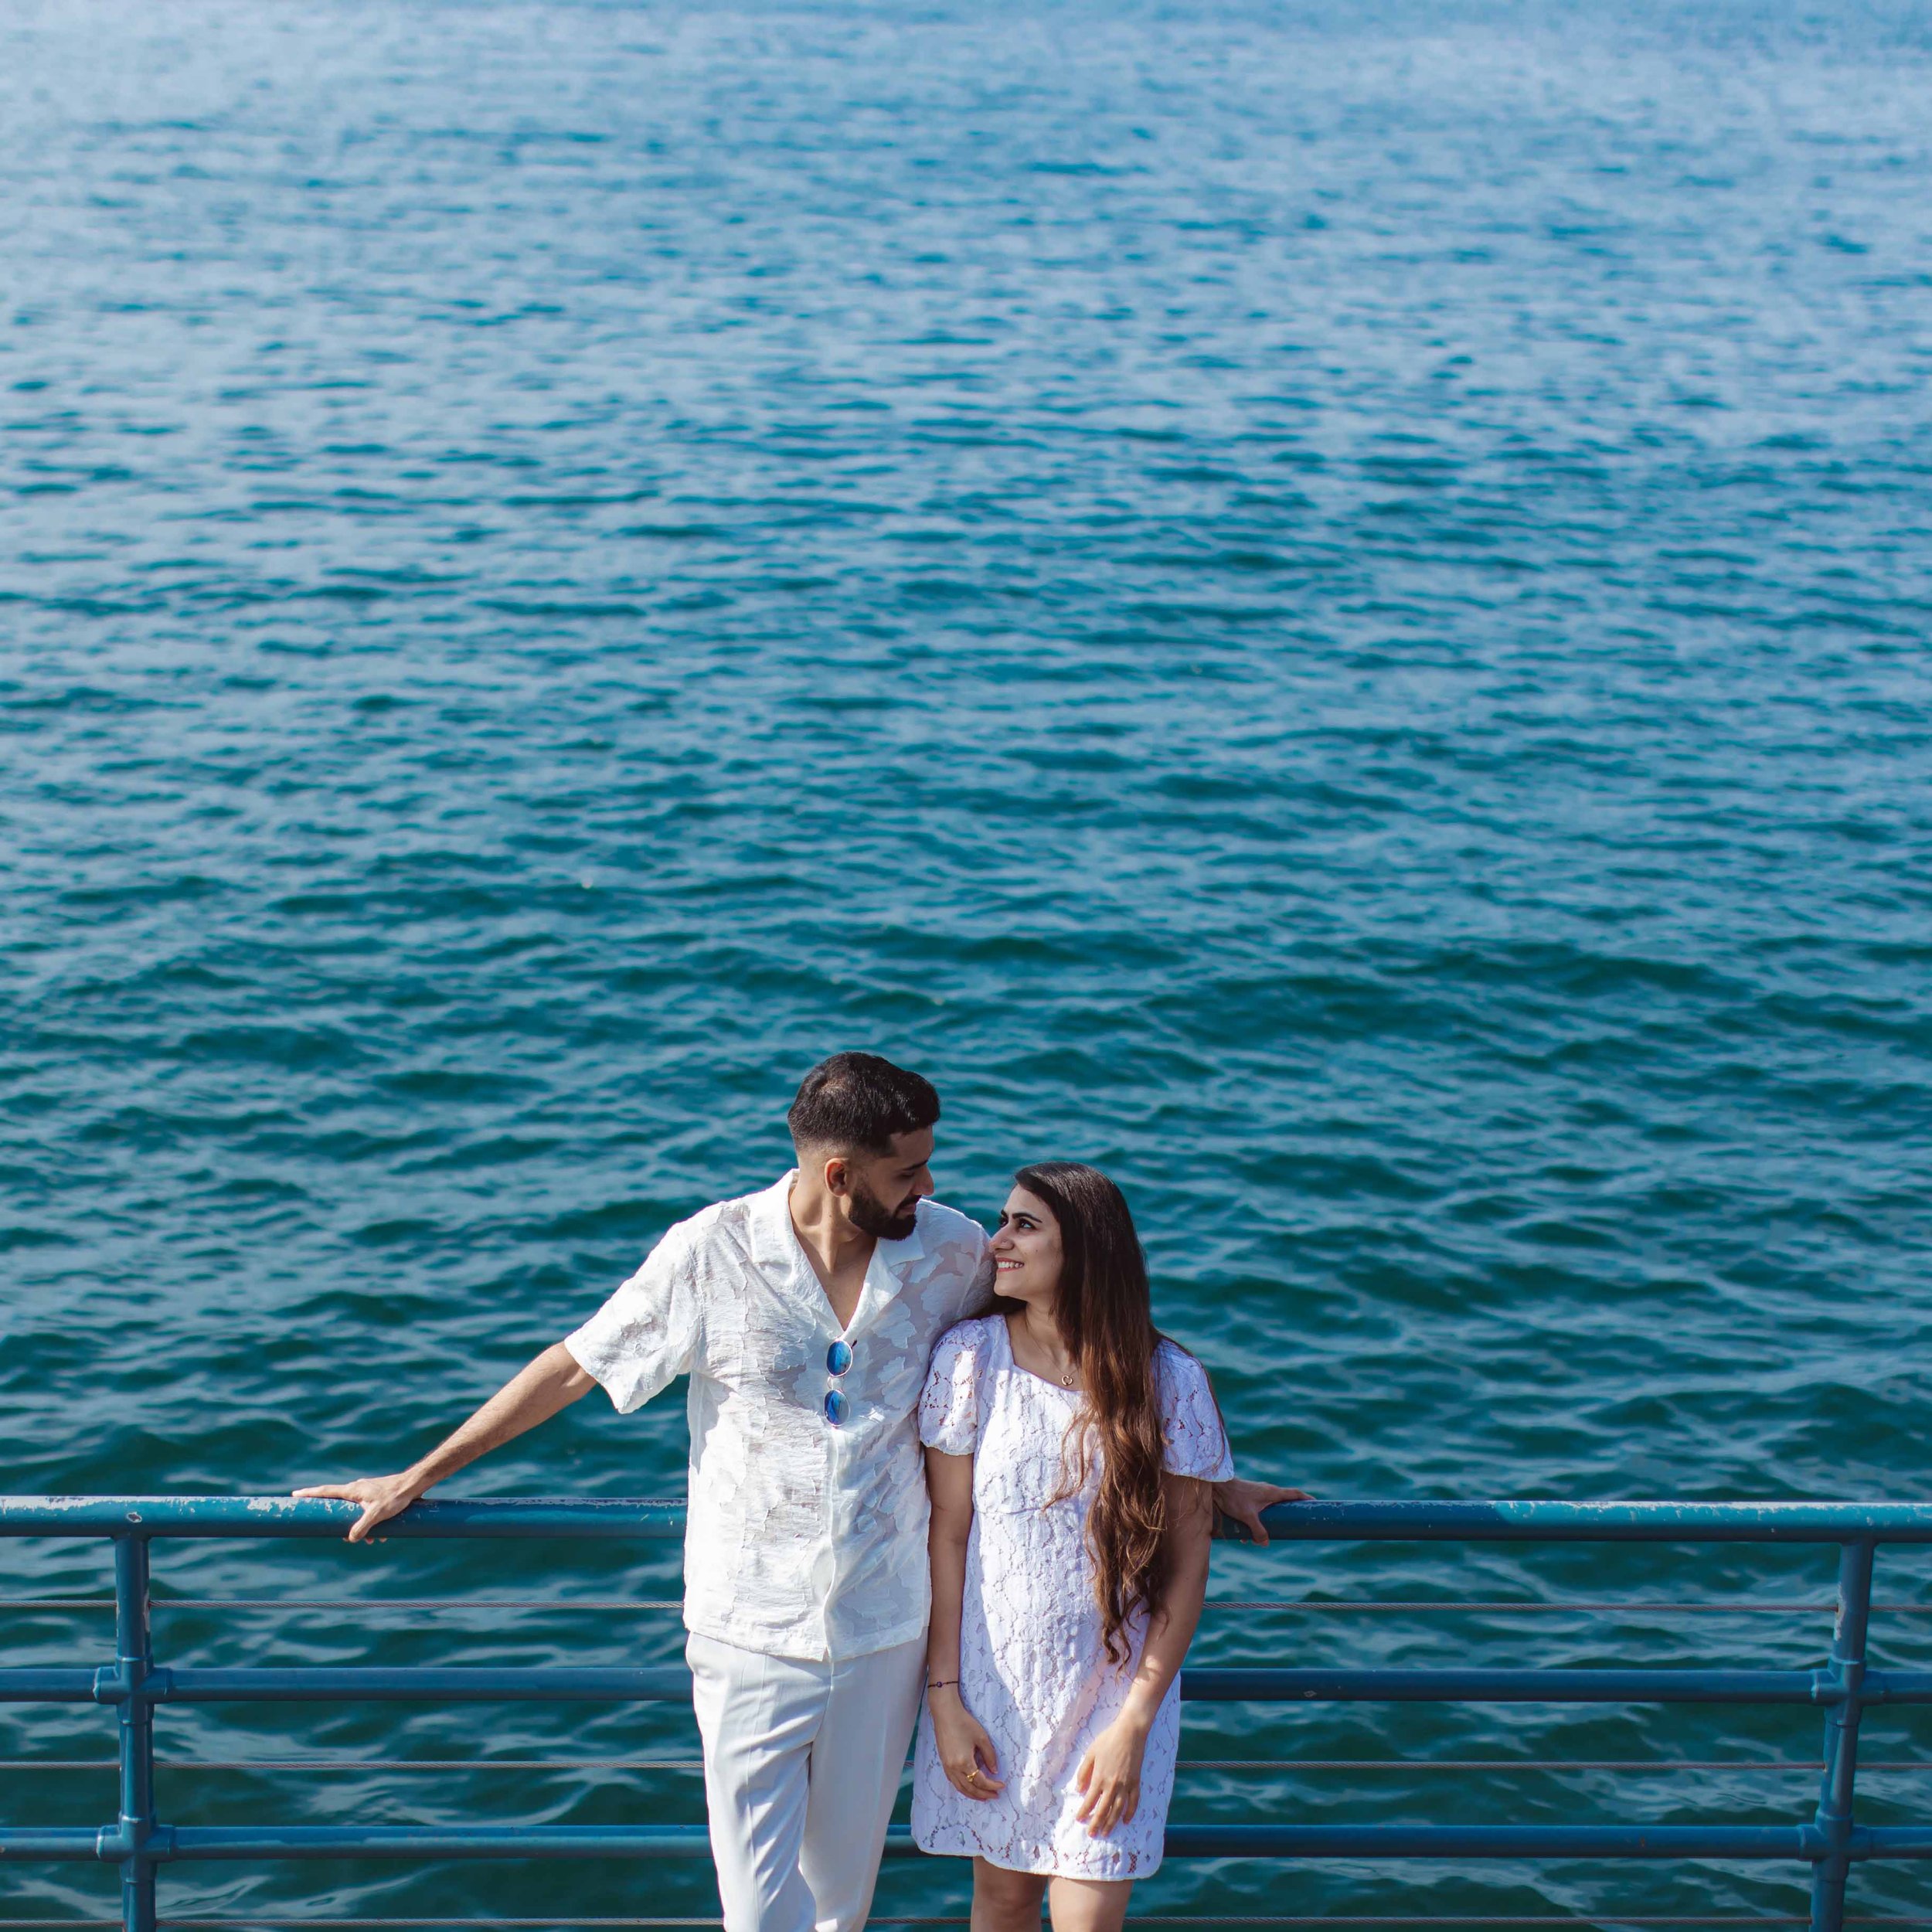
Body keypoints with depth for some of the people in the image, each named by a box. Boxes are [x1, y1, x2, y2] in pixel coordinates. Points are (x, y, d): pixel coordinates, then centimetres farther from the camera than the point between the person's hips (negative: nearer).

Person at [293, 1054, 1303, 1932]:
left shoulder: (949, 1252, -7)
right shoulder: (713, 1254, -13)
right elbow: (574, 1365, -3)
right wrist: (417, 1476, 2)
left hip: (885, 1631, 2)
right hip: (751, 1633, -2)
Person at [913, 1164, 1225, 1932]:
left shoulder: (1168, 1382, -10)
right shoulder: (969, 1356, -8)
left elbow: (1187, 1565, -7)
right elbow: (946, 1536, -4)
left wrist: (1133, 1726, -10)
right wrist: (944, 1697, -5)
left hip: (1114, 1688, -1)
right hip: (992, 1685, 1)